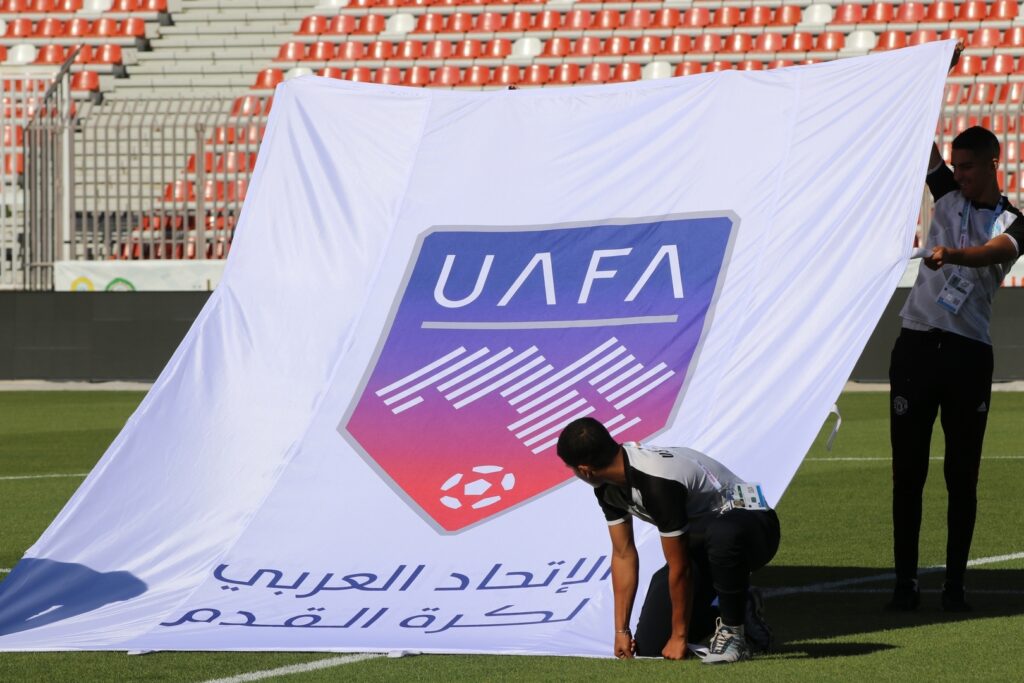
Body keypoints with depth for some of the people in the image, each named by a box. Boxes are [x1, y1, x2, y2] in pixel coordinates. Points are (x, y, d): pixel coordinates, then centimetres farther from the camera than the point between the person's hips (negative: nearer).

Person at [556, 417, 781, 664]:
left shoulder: (657, 483, -35)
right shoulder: (608, 485, -8)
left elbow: (679, 569, -26)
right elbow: (623, 554, 3)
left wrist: (679, 637, -15)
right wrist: (621, 631, 3)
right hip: (699, 540, 8)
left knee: (723, 533, -47)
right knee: (649, 645, -2)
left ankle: (734, 630, -23)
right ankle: (742, 613, 16)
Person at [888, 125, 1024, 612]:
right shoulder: (948, 194, 12)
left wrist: (951, 254, -41)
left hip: (969, 355, -3)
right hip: (917, 347, 3)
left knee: (962, 476, 0)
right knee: (907, 472, 1)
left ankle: (955, 585, 5)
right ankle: (905, 582, 4)